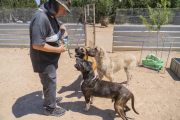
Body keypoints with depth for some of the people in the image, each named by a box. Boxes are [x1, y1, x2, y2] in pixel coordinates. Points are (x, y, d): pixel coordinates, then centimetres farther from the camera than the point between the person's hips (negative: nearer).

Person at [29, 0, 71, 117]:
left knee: (50, 81, 25)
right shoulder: (40, 18, -27)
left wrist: (63, 30, 0)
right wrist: (57, 49, -21)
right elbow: (37, 45, -30)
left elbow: (60, 24, 24)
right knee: (50, 83, 7)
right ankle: (50, 108, 31)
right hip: (44, 61, -9)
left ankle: (50, 99, 49)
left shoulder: (51, 15, 4)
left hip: (51, 59, 9)